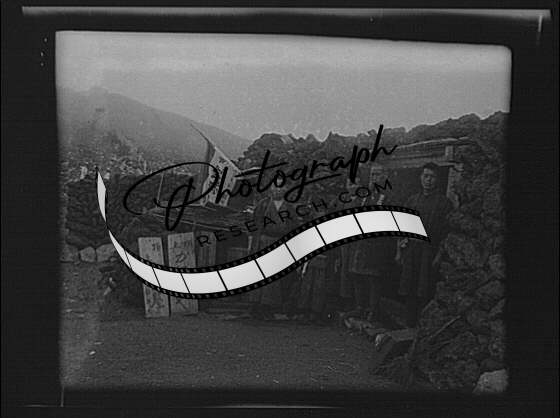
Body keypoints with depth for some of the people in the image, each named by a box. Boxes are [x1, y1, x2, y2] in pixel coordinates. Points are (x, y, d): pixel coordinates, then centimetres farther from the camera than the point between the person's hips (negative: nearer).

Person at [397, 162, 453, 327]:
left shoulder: (444, 202, 1)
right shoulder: (412, 200, 13)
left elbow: (447, 231, -3)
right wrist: (399, 250, 9)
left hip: (431, 251, -3)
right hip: (411, 250, 4)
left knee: (425, 293, -4)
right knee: (410, 292, 5)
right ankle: (410, 326, 14)